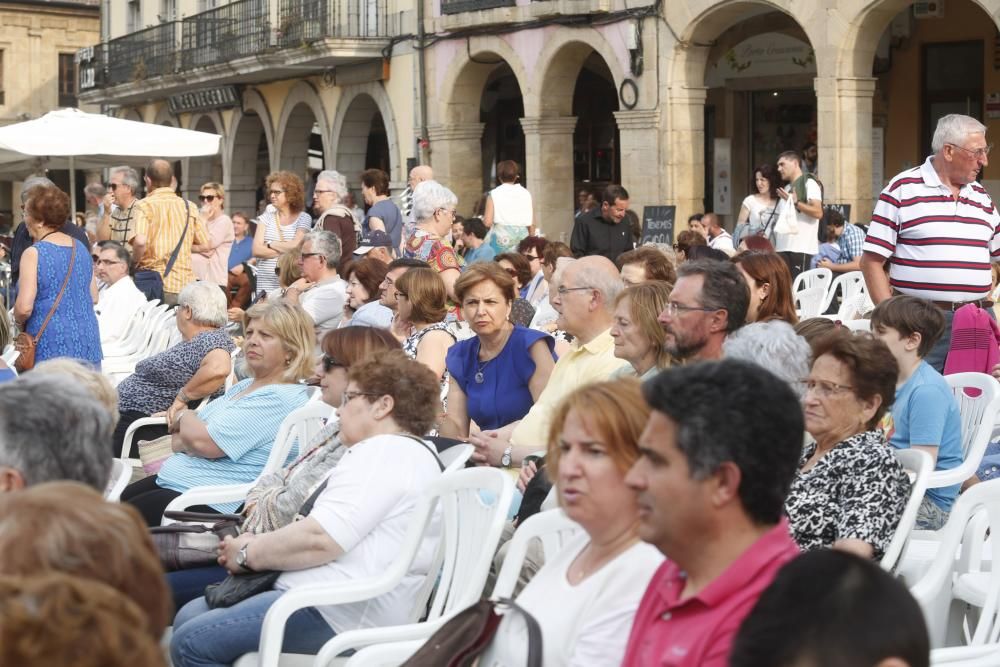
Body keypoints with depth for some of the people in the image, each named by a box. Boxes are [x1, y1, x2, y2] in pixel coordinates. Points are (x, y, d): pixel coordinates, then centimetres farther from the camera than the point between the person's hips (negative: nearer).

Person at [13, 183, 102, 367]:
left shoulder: (34, 254, -10)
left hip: (51, 347, -6)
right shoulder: (81, 248, 10)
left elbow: (24, 308, -14)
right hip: (88, 346, 6)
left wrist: (20, 323, 5)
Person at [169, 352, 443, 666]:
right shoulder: (399, 452, 23)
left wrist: (249, 553, -6)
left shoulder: (386, 451, -12)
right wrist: (260, 544, 8)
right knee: (189, 617, 13)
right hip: (333, 597, 12)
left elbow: (320, 538, -22)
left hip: (340, 611, -12)